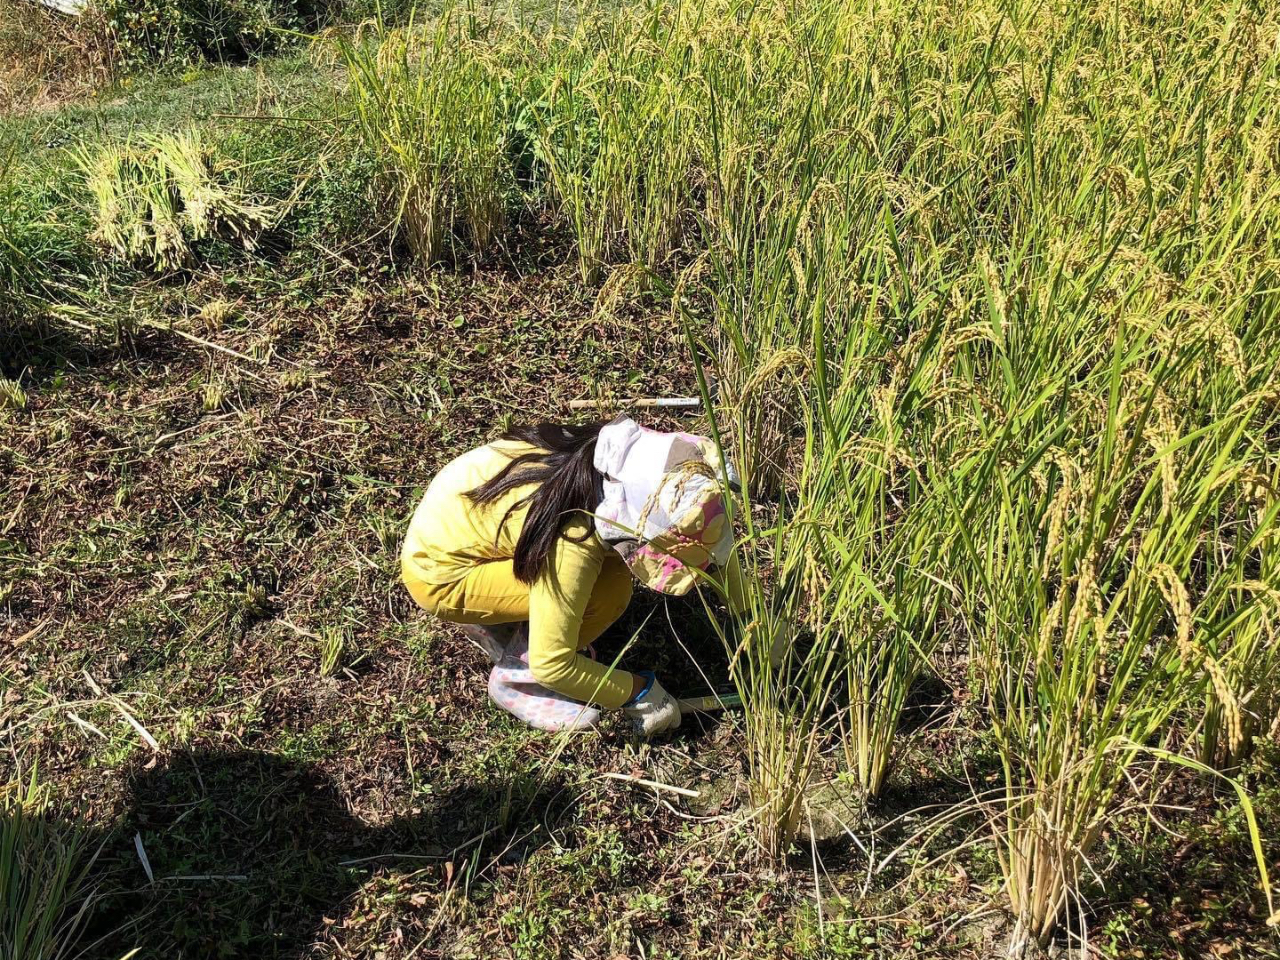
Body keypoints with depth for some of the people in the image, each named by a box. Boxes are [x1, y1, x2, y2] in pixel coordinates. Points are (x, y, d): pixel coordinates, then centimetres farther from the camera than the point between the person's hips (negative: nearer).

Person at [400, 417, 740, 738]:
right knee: (608, 593, -21)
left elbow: (713, 537, 2)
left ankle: (496, 620, 10)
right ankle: (515, 678, 1)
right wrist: (637, 692, -16)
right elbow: (550, 666, -28)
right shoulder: (572, 547, -36)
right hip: (439, 572, -7)